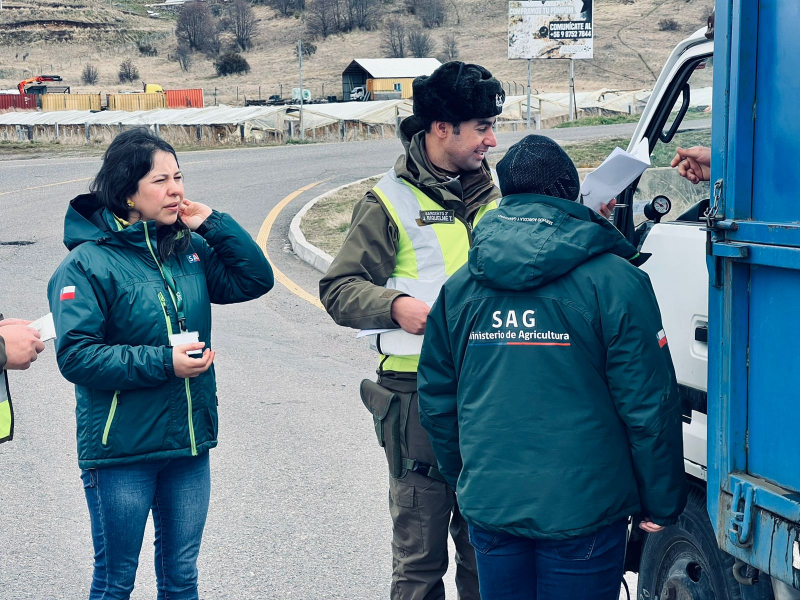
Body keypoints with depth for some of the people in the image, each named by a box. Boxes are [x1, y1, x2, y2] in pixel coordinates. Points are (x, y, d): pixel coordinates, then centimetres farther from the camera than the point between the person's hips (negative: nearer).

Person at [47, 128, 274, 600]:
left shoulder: (189, 248, 5)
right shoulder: (88, 263, -13)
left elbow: (256, 279, 5)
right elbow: (75, 355, -18)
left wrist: (212, 224, -6)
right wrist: (164, 362, -22)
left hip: (190, 442, 5)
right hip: (121, 450, -5)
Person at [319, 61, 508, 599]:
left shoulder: (492, 194, 12)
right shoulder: (391, 202, -5)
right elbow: (338, 289, -5)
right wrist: (395, 305, -23)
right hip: (418, 397, -5)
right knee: (420, 554, 4)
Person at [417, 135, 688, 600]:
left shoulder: (460, 286, 3)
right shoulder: (615, 282, -11)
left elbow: (437, 401, 10)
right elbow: (648, 406, -10)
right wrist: (661, 505, 1)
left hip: (488, 508, 4)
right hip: (582, 507, -4)